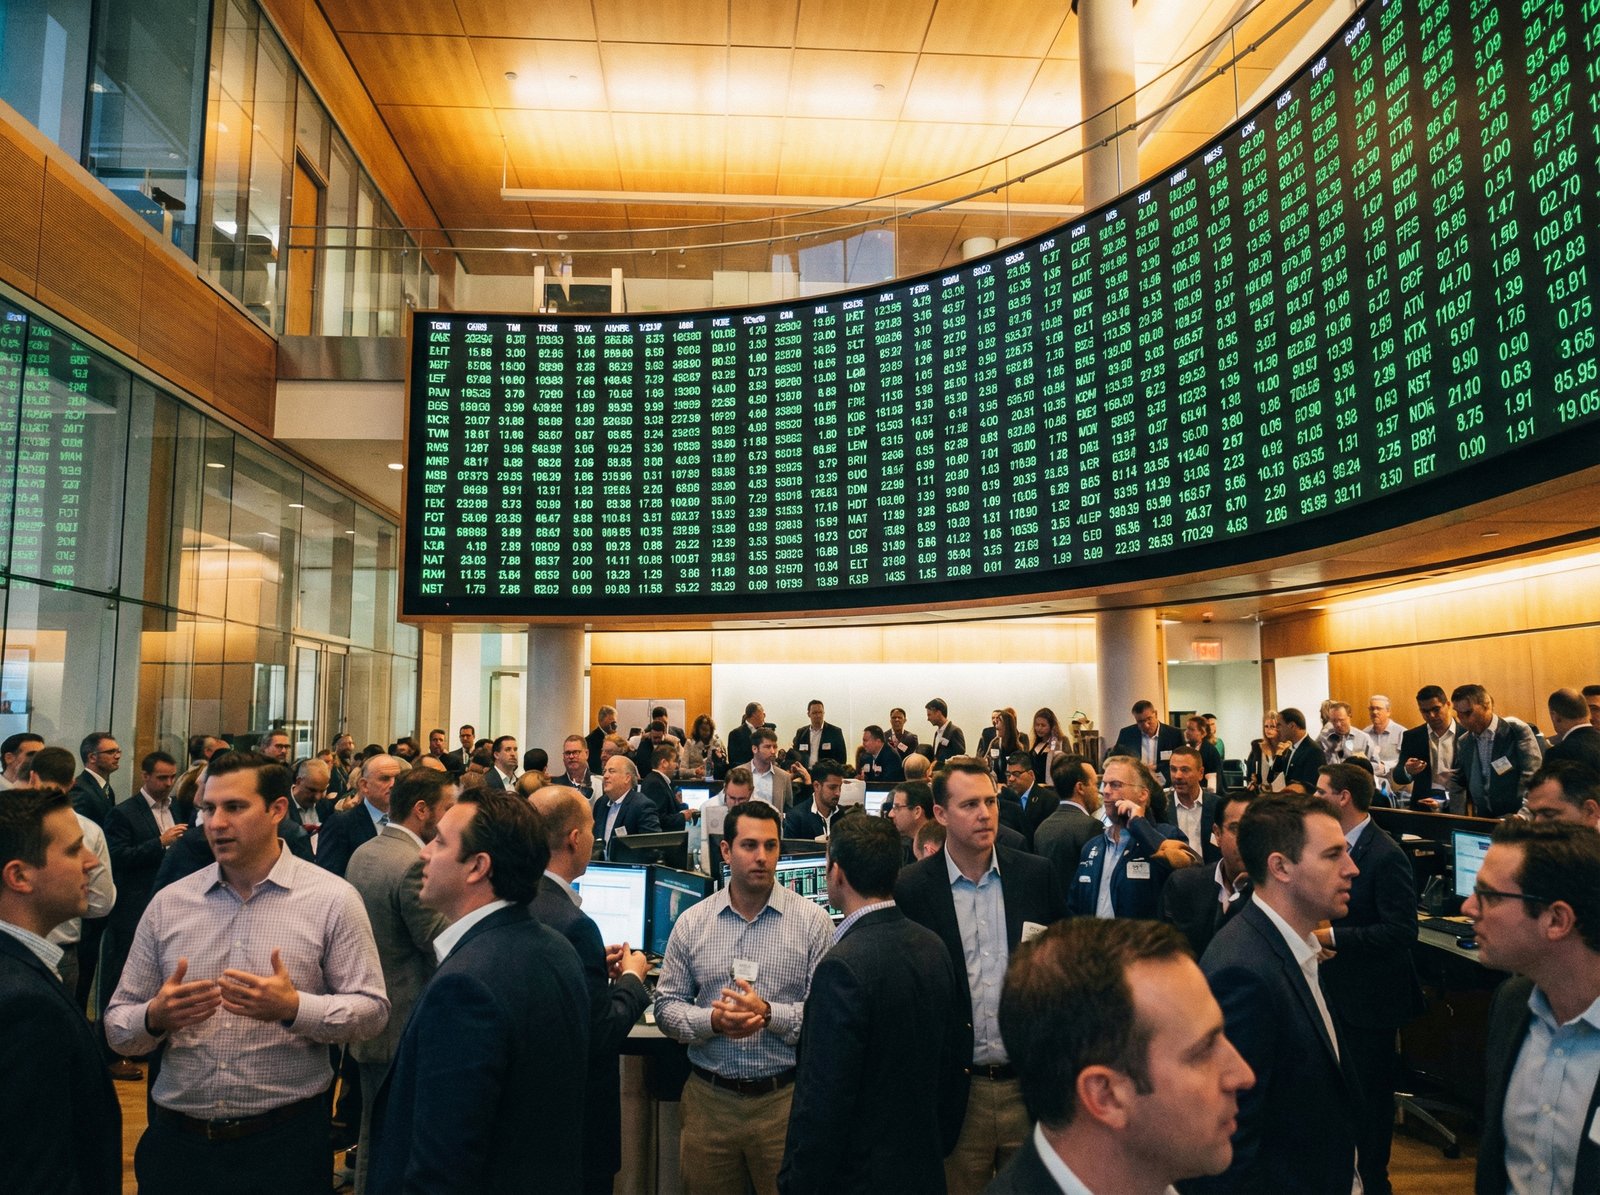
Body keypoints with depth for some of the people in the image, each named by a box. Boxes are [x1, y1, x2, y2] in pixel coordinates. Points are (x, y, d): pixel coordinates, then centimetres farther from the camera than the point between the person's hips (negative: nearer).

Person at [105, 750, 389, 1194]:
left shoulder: (333, 900, -7)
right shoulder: (168, 903, 3)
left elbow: (371, 1010, -9)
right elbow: (117, 1026, 5)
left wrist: (294, 1007, -24)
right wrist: (154, 1017, -17)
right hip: (178, 1140, 3)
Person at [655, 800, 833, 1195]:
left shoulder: (812, 920, -5)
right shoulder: (691, 923, 1)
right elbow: (666, 1007, 3)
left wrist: (770, 1014, -22)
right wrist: (712, 1020, -16)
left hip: (786, 1099, -2)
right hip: (708, 1099, 2)